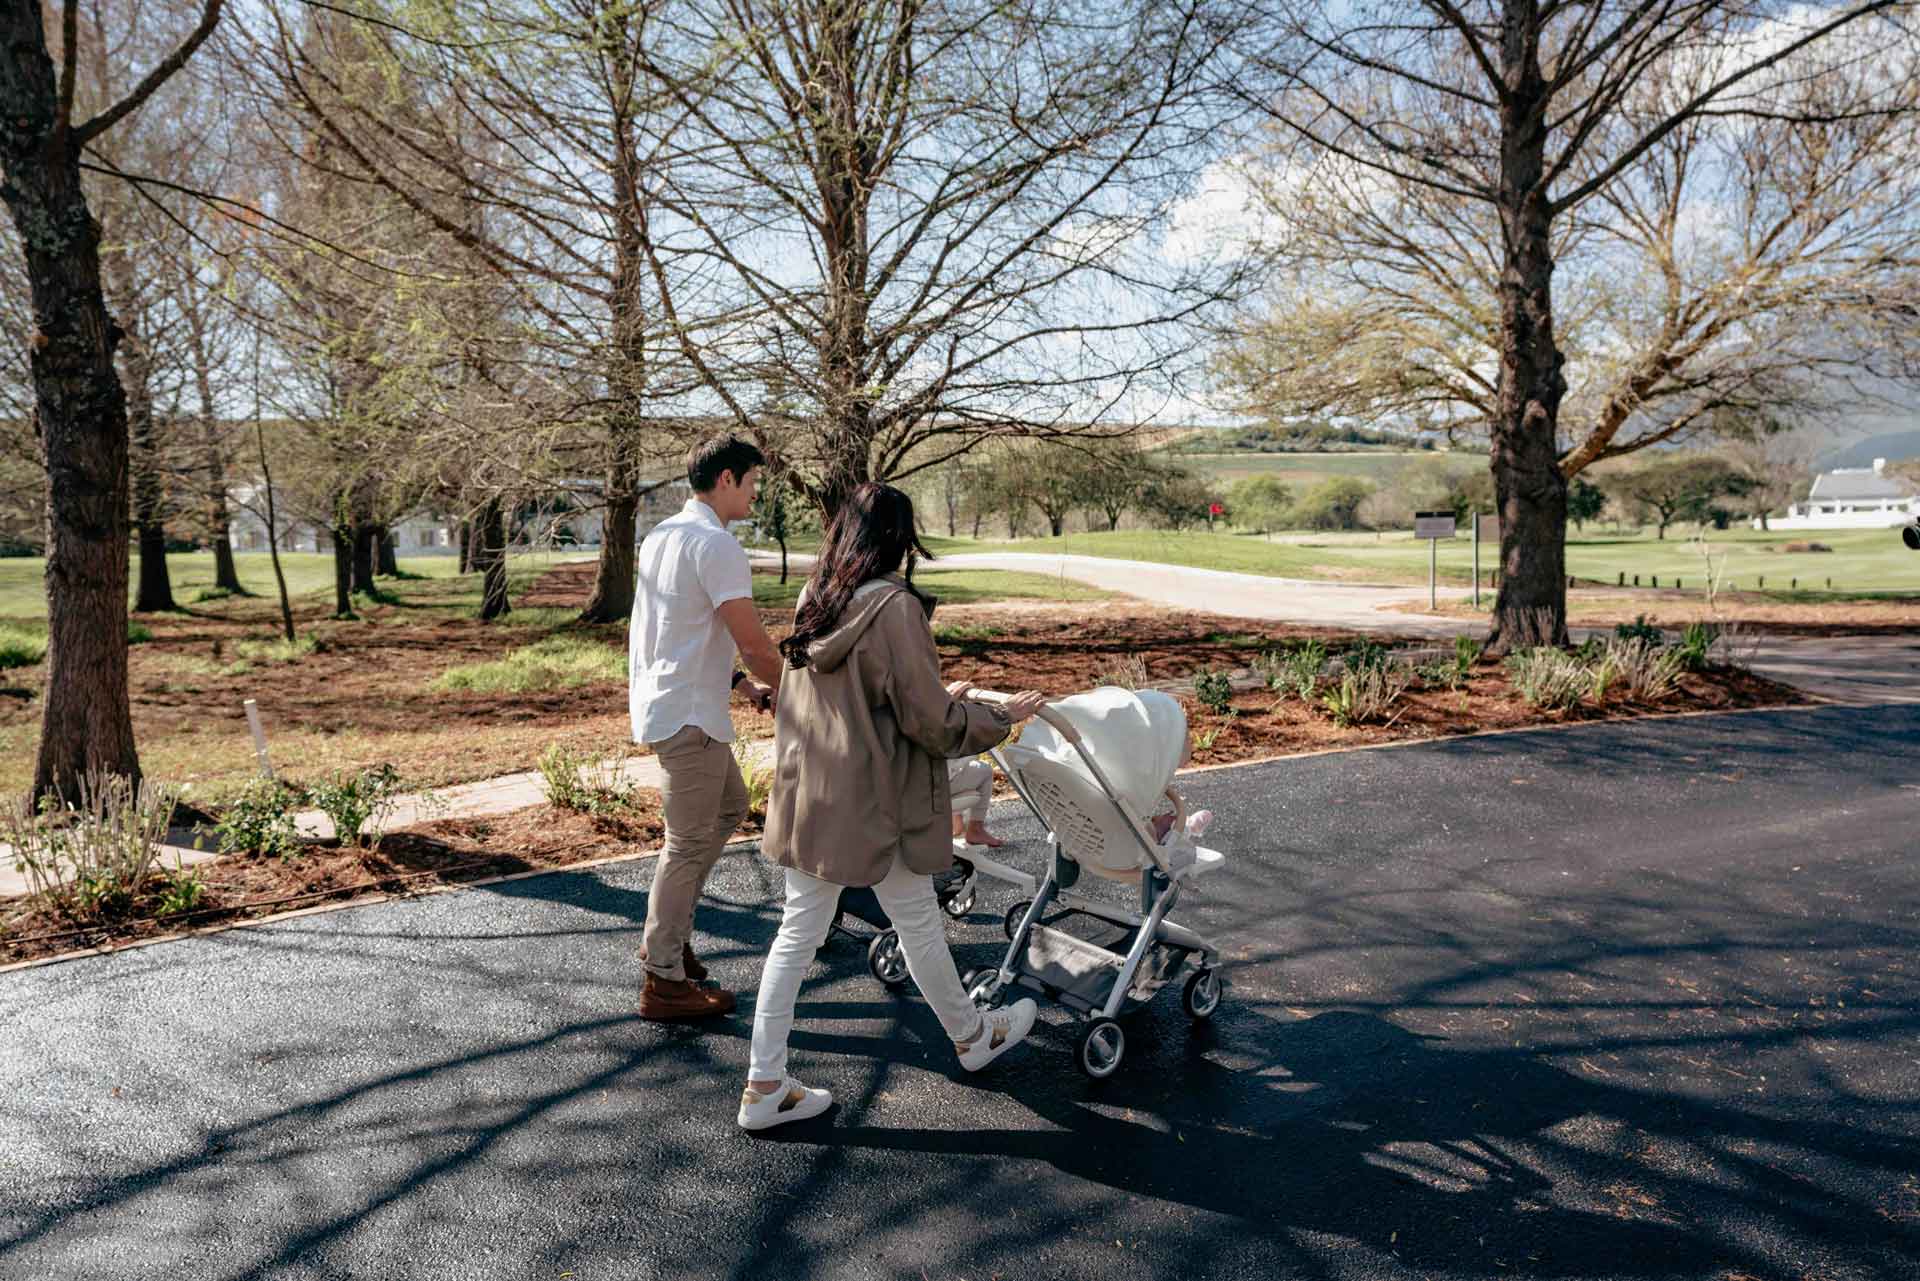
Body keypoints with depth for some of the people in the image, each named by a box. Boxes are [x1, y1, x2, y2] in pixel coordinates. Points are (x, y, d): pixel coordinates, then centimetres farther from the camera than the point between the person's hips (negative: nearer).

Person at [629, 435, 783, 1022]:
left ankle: (666, 934, 28)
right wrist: (785, 688, -2)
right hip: (689, 715, -10)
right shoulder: (716, 544, -18)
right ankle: (664, 981, 7)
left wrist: (739, 680, 16)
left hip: (661, 703, 10)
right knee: (690, 842, -2)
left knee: (729, 808, 22)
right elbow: (754, 643, -20)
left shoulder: (661, 535, 14)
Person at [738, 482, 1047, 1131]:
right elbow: (930, 723, -14)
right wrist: (1001, 716, 1)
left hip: (806, 797, 6)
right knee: (918, 924, 13)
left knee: (798, 931, 12)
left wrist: (940, 694, 24)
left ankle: (764, 1086, 16)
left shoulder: (814, 602, 5)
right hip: (874, 803, -6)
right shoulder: (894, 607, -18)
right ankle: (972, 1037, 37)